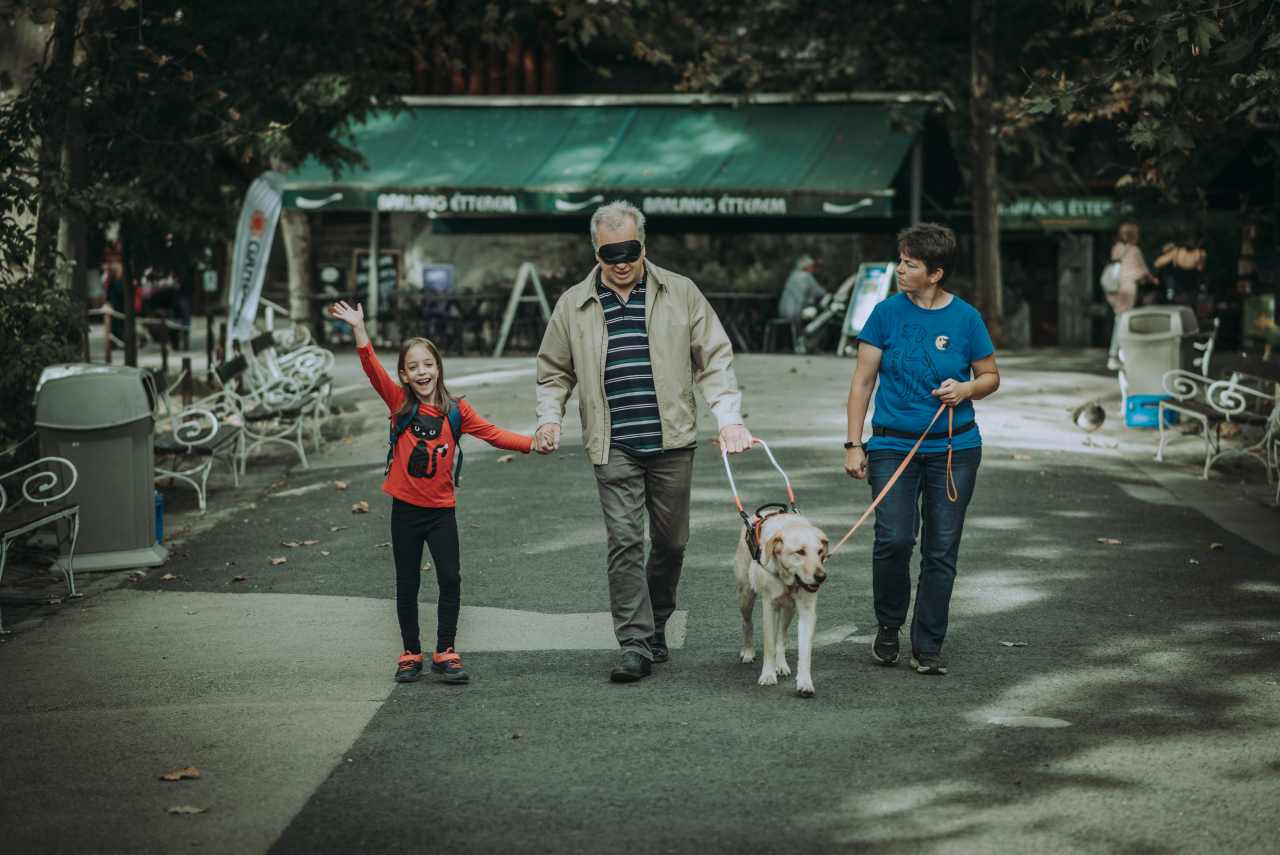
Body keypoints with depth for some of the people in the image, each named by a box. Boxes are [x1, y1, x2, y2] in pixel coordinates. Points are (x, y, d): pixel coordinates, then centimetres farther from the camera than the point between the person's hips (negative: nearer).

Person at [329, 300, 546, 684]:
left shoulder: (455, 410, 1)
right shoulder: (399, 403, -2)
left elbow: (492, 433, 2)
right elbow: (373, 368, -11)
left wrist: (531, 443, -9)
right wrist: (358, 328, -22)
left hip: (441, 509, 0)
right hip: (406, 509, 0)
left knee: (450, 580, -3)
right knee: (407, 584, 8)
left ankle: (445, 653, 8)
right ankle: (411, 654, 19)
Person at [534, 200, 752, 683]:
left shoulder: (680, 294, 4)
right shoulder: (573, 305, 7)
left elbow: (714, 359, 5)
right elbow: (554, 371, 16)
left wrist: (729, 418, -7)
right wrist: (549, 418, -1)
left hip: (671, 443, 1)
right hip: (613, 446, -1)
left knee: (671, 542, 9)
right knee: (625, 541, -9)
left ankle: (655, 625, 30)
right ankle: (636, 644, -8)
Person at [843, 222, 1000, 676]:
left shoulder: (966, 318, -1)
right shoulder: (887, 313, -1)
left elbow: (991, 376, 11)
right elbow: (862, 381, 2)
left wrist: (966, 389, -12)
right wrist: (854, 444, -3)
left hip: (954, 447, 1)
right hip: (893, 444, -1)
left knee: (941, 549, 3)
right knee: (894, 539, -15)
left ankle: (927, 648, 14)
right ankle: (888, 627, 11)